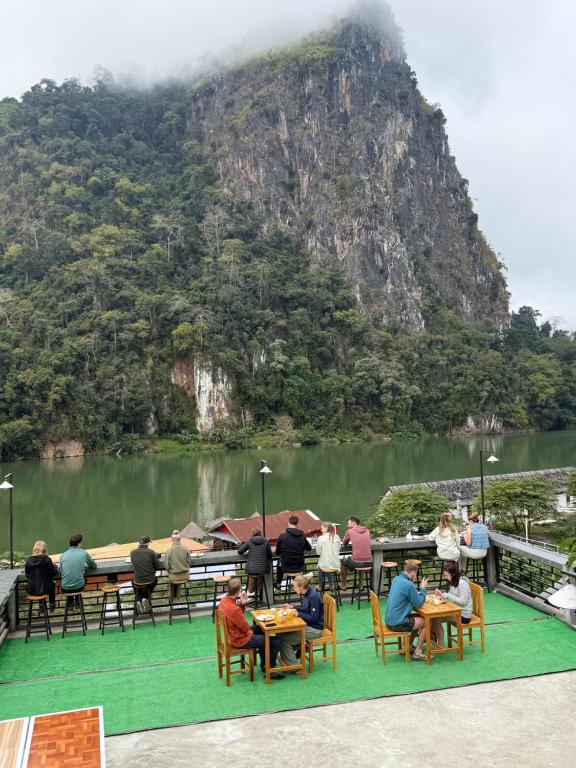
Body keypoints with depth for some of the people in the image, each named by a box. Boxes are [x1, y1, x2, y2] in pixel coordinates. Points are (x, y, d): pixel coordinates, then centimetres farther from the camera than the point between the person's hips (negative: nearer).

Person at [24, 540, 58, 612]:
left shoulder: (28, 560, -9)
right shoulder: (47, 560, -17)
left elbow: (27, 574, 5)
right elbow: (54, 573, -4)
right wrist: (55, 567, 17)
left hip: (30, 590, 2)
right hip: (43, 589, -2)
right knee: (52, 584, 31)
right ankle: (52, 604, 43)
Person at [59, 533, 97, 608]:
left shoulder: (63, 555, 2)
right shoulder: (83, 553, -2)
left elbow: (61, 572, 10)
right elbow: (94, 566, 13)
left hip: (65, 588, 1)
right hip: (79, 587, -1)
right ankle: (77, 602, 41)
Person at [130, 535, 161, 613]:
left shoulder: (133, 552, -9)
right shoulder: (151, 552, -15)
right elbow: (157, 567, -6)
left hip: (138, 581, 1)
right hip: (150, 581, -1)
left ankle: (139, 600, 17)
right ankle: (146, 598, 17)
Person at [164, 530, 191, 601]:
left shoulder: (169, 550, -17)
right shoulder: (186, 549, -12)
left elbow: (166, 565, -11)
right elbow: (188, 562, -2)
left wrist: (170, 570, 10)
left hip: (174, 576, -2)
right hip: (185, 575, 2)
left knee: (170, 576, 33)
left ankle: (172, 598, 46)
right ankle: (176, 597, 50)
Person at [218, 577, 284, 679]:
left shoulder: (224, 600, -7)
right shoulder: (234, 609, -35)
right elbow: (246, 628, -22)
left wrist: (242, 604, -8)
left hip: (233, 634, 10)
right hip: (241, 640, -10)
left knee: (260, 629, 32)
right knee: (276, 642, -6)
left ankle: (264, 662, 42)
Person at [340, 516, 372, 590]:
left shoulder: (349, 531, -2)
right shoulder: (367, 530, 9)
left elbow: (344, 544, 15)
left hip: (356, 562, -4)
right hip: (369, 562, 4)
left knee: (343, 561, 29)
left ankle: (343, 584, 37)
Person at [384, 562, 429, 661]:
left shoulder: (396, 579, 7)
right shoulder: (409, 585, -21)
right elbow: (419, 604, -10)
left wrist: (420, 589, 10)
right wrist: (423, 588, 0)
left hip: (389, 619, 9)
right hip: (397, 624, -9)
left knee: (419, 618, 25)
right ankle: (418, 652, 10)